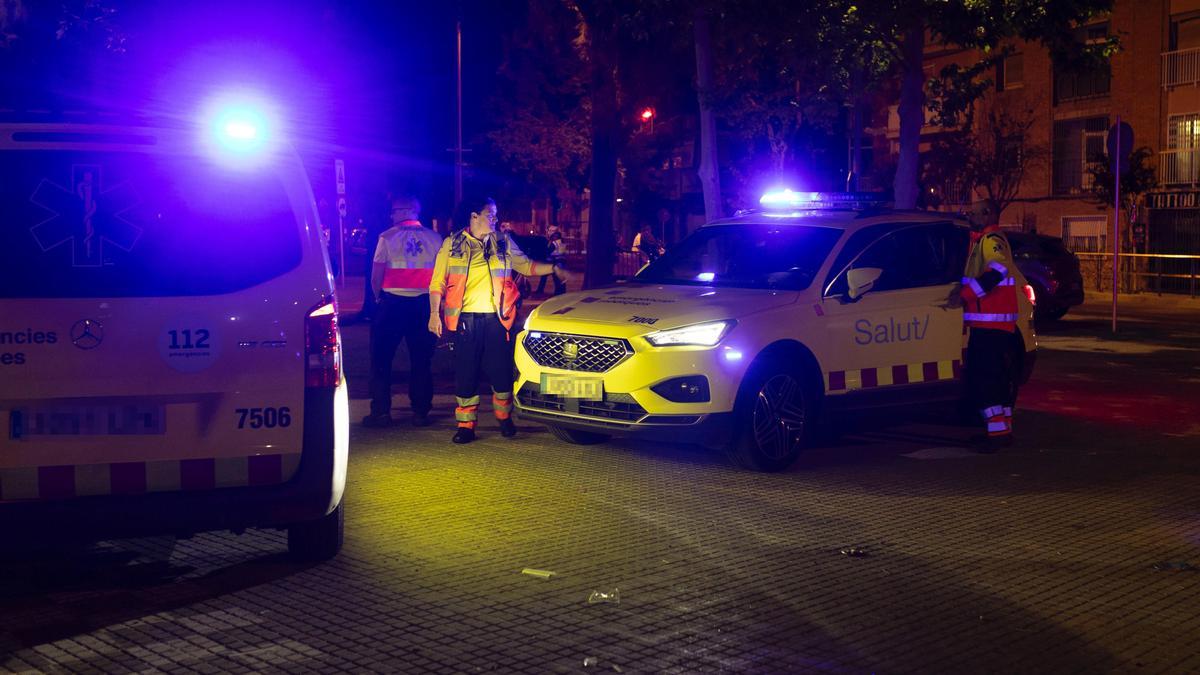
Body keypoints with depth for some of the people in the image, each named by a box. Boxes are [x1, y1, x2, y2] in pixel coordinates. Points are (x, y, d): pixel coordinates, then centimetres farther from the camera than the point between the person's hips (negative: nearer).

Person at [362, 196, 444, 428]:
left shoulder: (387, 237, -5)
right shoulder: (435, 238, 3)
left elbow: (376, 276, -6)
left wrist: (378, 296, 10)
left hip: (393, 302, -3)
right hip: (424, 303, 3)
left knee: (381, 359, 7)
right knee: (421, 361, 11)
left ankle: (381, 411, 6)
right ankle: (421, 412, 10)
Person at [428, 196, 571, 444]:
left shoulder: (504, 242, 11)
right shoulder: (452, 244, 5)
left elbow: (526, 266, 18)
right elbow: (437, 283, 4)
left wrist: (554, 268, 4)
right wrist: (434, 314, -5)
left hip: (497, 318, 2)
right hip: (465, 319, -1)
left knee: (501, 372, 2)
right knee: (466, 375, 0)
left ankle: (504, 418, 22)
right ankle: (466, 425, 8)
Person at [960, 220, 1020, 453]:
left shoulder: (990, 239, -13)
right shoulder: (982, 240, 18)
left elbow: (997, 270, -27)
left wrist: (966, 293, -26)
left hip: (990, 326, -10)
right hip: (988, 324, 10)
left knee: (982, 380, -12)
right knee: (997, 379, 14)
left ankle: (998, 431, -15)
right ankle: (1003, 429, 20)